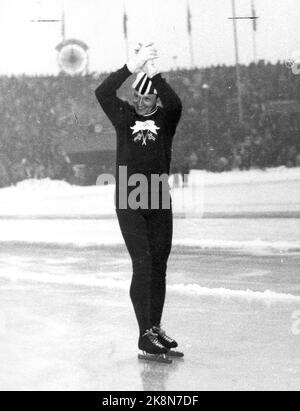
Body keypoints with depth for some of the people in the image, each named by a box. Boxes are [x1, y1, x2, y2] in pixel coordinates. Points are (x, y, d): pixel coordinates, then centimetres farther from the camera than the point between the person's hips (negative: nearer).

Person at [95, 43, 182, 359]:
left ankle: (156, 327, 19)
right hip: (128, 203, -2)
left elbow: (175, 103, -18)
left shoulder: (166, 118, 5)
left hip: (159, 205, 2)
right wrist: (133, 66, -22)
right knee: (142, 264, -10)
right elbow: (102, 92, -12)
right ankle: (145, 332, -9)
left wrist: (154, 73, -27)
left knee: (158, 266, 7)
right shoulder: (124, 116, 5)